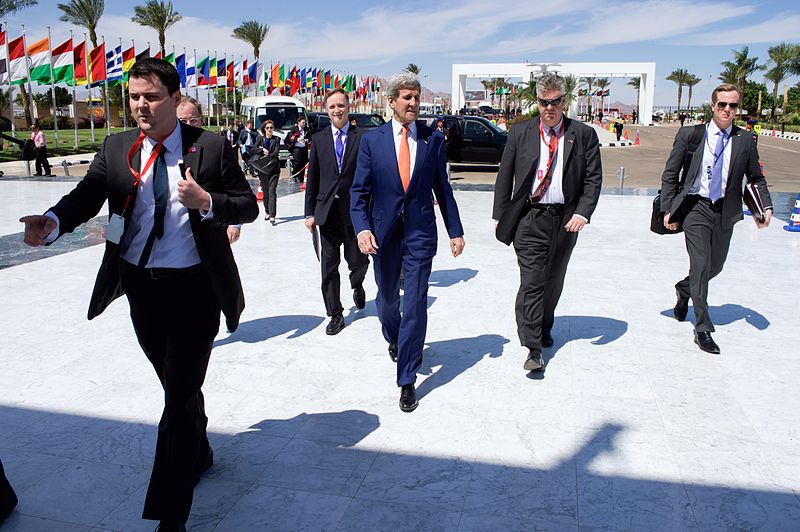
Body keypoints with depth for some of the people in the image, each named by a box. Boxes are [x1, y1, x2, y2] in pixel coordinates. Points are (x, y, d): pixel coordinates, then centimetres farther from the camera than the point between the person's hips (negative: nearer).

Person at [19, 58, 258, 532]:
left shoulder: (211, 147, -6)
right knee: (177, 386, 22)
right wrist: (53, 222, -30)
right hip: (140, 285, 4)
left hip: (193, 288, -4)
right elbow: (86, 196, -10)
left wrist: (206, 202, -24)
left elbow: (248, 206, -5)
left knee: (181, 395, -2)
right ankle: (199, 454, 49)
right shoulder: (116, 149, 3)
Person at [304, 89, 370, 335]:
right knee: (329, 268, 6)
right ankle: (335, 314, 19)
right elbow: (312, 178, 8)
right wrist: (310, 212, 4)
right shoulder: (319, 139, 7)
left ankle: (357, 286, 41)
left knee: (358, 262, 6)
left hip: (355, 212, -2)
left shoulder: (363, 137, -1)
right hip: (327, 211, 2)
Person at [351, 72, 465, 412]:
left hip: (420, 233, -1)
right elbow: (359, 190, -2)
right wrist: (362, 228, -17)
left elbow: (442, 188, 7)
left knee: (415, 305, -5)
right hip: (383, 233, 1)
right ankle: (394, 339, 51)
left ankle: (407, 380, 5)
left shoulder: (433, 139, 2)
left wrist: (455, 231, 6)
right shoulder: (372, 139, 0)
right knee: (387, 298, 19)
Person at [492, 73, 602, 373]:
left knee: (553, 282, 16)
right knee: (531, 283, -7)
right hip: (529, 219, -2)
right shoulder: (520, 133, 2)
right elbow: (504, 177, 5)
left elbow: (594, 178, 1)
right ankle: (533, 347, -5)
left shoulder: (584, 135, 2)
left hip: (565, 220, 2)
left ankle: (544, 329, 37)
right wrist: (500, 215, 1)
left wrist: (583, 213, -13)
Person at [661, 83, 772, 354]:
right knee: (701, 265, -9)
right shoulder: (690, 135, -3)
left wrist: (766, 206, -2)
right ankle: (703, 329, -1)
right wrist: (668, 209, -4)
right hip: (695, 207, -3)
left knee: (715, 266, 13)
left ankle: (684, 288, 46)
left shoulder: (746, 140, 3)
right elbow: (669, 174, 1)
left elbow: (756, 178, 12)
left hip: (725, 210, 4)